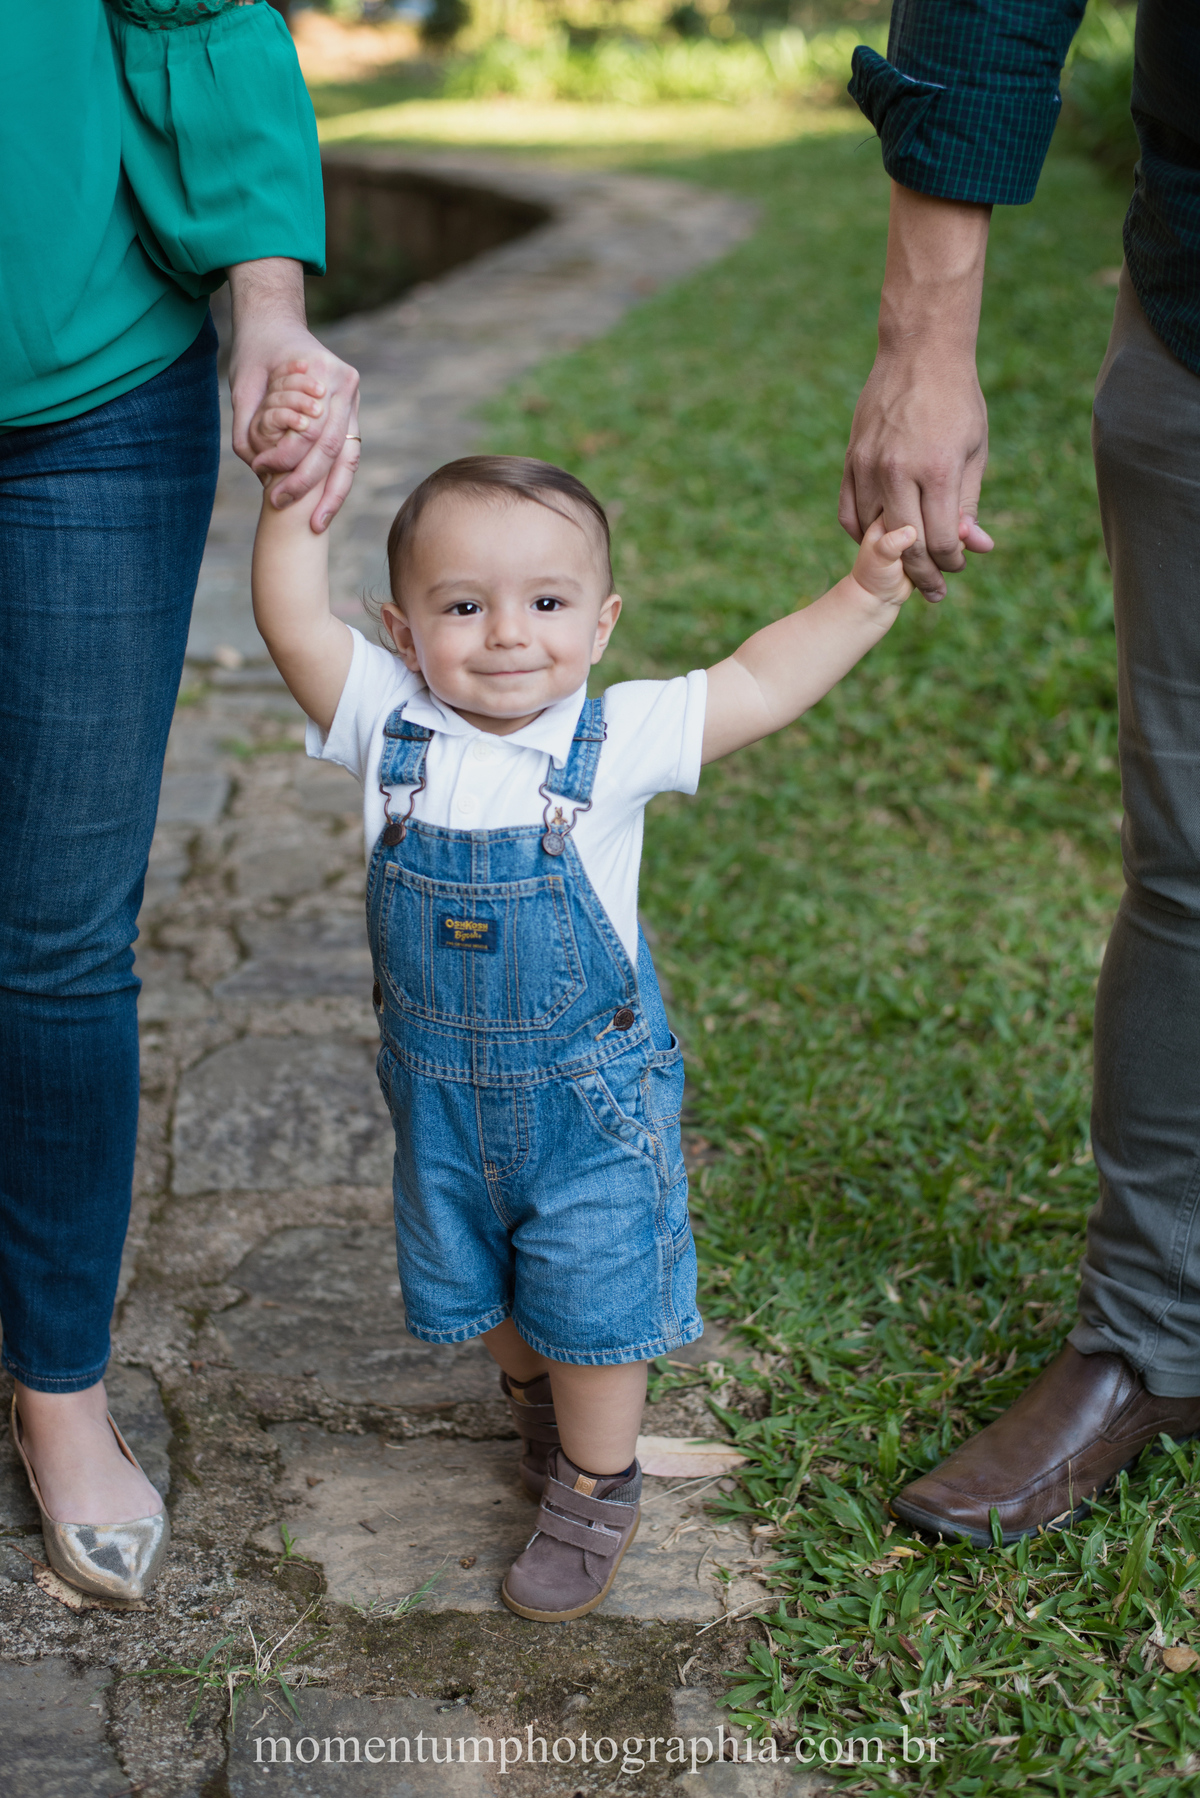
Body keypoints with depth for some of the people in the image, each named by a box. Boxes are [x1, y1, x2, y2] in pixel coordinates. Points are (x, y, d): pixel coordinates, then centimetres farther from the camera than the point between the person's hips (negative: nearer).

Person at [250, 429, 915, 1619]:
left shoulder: (619, 741, -16)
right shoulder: (391, 726, -13)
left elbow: (759, 685, -14)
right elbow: (294, 624, -21)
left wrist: (869, 591, -21)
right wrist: (296, 496, -31)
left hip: (588, 1095, -3)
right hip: (441, 1088, 3)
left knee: (593, 1300, 9)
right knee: (471, 1287, 22)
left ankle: (596, 1489, 32)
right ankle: (536, 1394, 53)